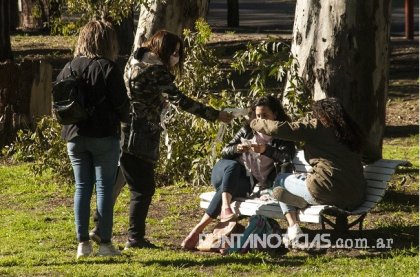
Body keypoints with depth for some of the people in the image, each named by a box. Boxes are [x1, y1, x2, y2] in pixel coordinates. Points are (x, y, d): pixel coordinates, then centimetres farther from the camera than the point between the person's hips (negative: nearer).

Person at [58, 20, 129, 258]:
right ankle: (106, 243, 1)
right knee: (104, 188, 1)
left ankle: (83, 243, 9)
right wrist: (124, 118, 11)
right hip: (104, 136, -5)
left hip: (75, 137, 5)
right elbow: (121, 104, -9)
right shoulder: (108, 68, -10)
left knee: (82, 188, 10)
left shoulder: (69, 69, 5)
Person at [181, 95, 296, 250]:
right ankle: (225, 207, -60)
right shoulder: (248, 130, 18)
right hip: (225, 171, 2)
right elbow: (225, 152, 15)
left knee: (228, 188, -36)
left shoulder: (282, 137, 11)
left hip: (249, 183, -2)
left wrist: (266, 150, -25)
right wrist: (237, 149, -8)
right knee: (233, 165, -36)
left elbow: (288, 157, -10)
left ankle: (199, 228, -42)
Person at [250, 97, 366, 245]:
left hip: (328, 192, -7)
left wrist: (256, 123, 13)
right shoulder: (352, 131, 15)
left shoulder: (317, 127, -2)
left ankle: (293, 228, 6)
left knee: (280, 180, 20)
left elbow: (279, 128, -6)